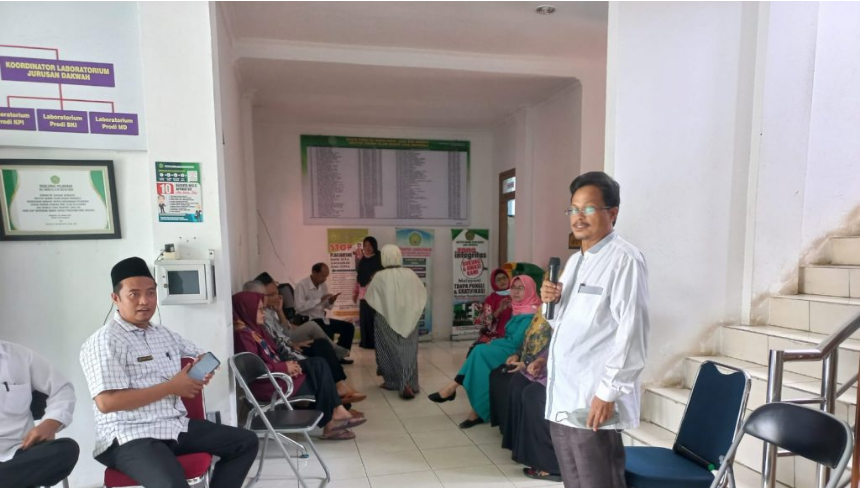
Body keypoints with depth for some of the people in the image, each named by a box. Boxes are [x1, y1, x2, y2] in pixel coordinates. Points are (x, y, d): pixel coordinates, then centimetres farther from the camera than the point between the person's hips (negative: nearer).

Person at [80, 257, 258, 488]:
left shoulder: (164, 334, 15)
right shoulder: (104, 341, -9)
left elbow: (200, 354, 31)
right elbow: (107, 402, -19)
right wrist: (171, 387, -15)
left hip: (177, 426, 8)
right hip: (130, 436, -8)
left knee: (246, 441, 4)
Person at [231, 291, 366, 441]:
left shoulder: (253, 328, 12)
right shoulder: (243, 334, -18)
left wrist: (287, 365, -2)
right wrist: (285, 367, -16)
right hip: (266, 384, -9)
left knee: (318, 364, -4)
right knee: (318, 380, -7)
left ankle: (337, 411, -7)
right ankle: (329, 422, 8)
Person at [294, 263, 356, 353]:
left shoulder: (323, 285, 8)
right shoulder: (302, 285, -13)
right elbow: (300, 307, -26)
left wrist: (331, 301, -9)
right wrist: (320, 300, -26)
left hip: (322, 319, 8)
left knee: (349, 327, -2)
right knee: (328, 332, -33)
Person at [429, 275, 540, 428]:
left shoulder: (530, 314, -16)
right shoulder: (519, 309, 13)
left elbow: (516, 341, -20)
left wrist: (493, 343, -8)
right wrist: (496, 342, -3)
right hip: (509, 350, 8)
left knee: (480, 351, -22)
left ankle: (453, 387, -9)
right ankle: (478, 410, -12)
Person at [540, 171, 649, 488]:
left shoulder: (624, 259, -12)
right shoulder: (575, 260, 15)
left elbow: (631, 331, -18)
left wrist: (608, 392, -19)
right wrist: (552, 302, 0)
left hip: (594, 401, -8)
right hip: (562, 397, 8)